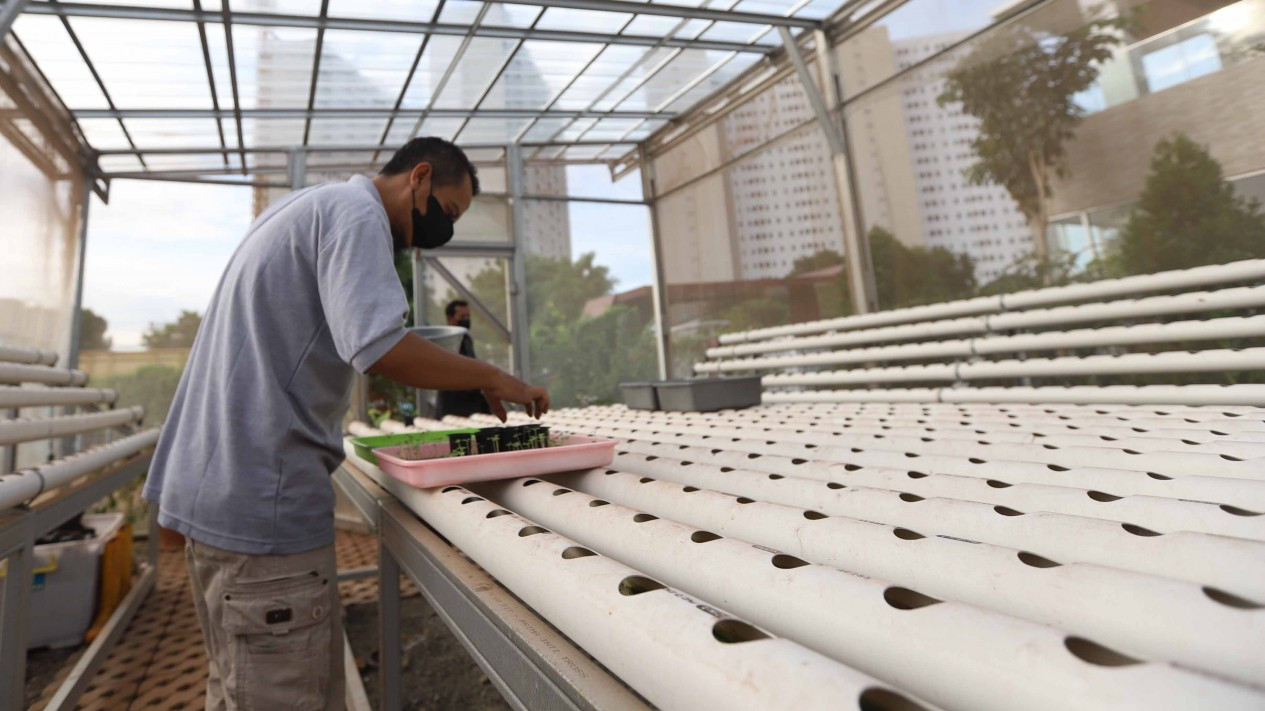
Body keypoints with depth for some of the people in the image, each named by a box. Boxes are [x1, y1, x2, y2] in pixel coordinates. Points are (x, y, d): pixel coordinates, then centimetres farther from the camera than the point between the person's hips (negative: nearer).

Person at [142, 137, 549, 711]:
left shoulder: (303, 207, 20)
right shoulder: (356, 212, -12)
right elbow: (380, 348, -26)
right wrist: (491, 378, -14)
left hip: (215, 486, 11)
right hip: (262, 500, -10)